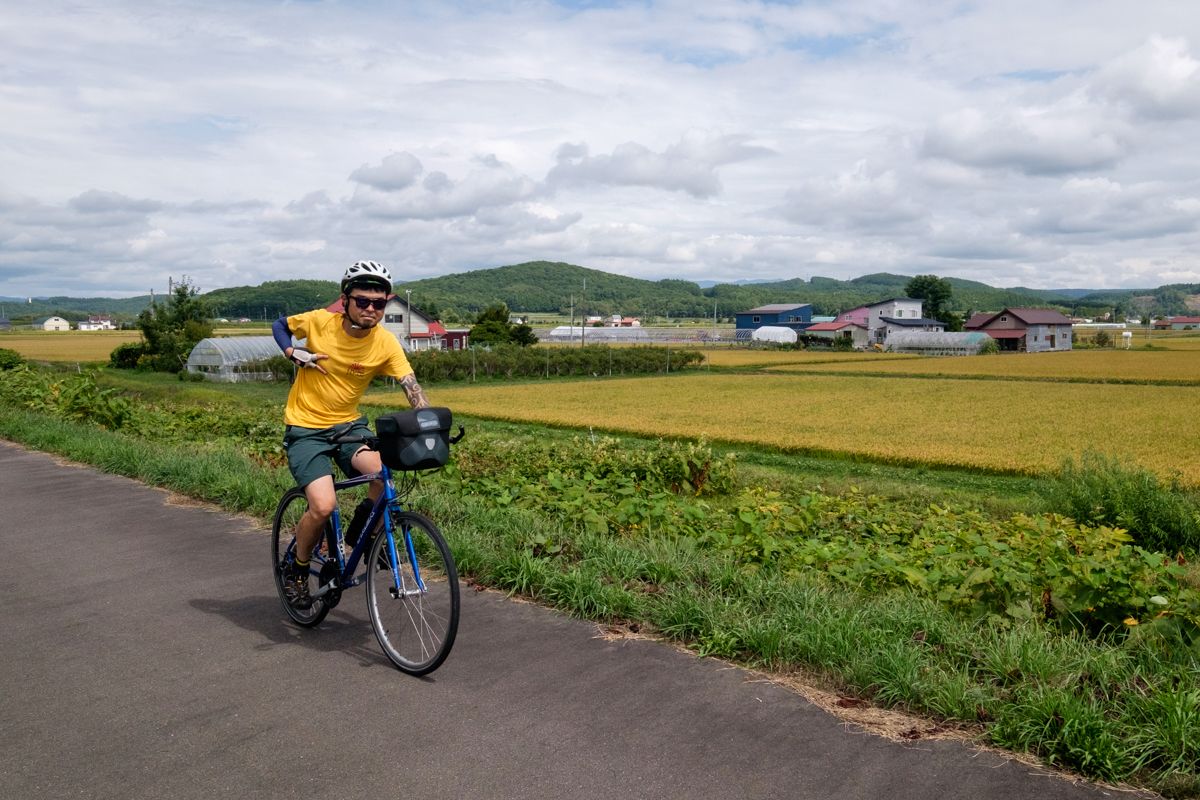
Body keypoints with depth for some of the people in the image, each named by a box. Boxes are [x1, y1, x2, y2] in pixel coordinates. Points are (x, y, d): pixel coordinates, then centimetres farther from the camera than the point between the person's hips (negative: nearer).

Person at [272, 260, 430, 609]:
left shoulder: (385, 343, -11)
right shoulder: (319, 321, -12)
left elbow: (412, 387, -19)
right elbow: (280, 325, 7)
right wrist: (292, 352, -12)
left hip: (349, 425, 2)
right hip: (306, 428, -2)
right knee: (323, 506, -21)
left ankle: (360, 534, 5)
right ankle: (297, 570, 9)